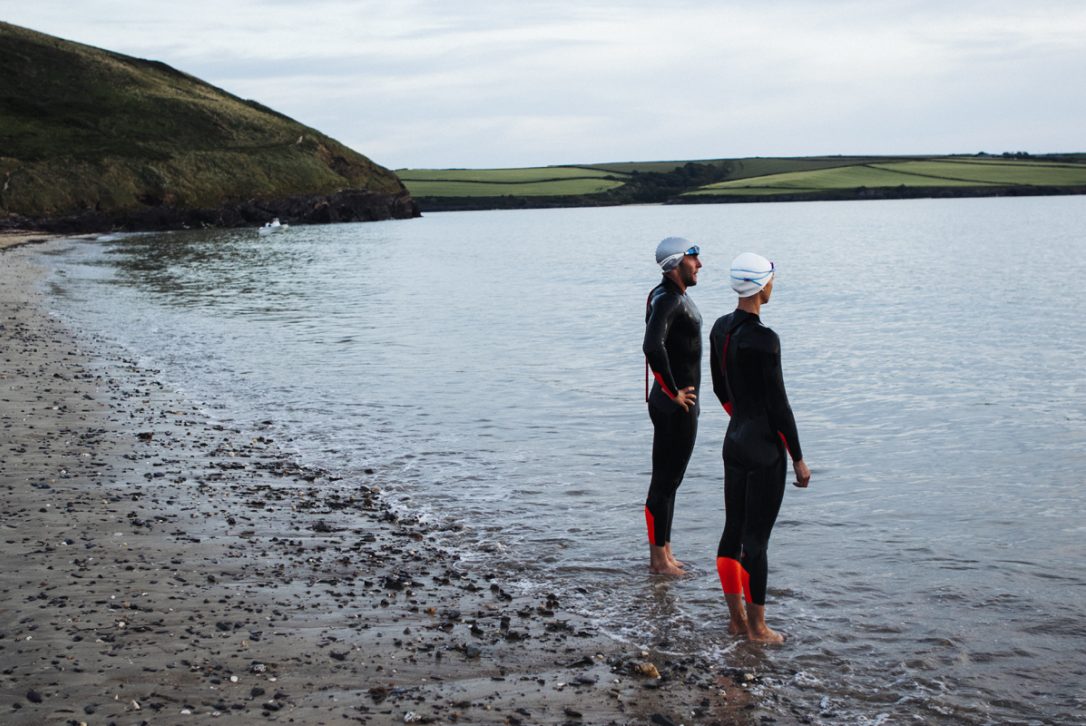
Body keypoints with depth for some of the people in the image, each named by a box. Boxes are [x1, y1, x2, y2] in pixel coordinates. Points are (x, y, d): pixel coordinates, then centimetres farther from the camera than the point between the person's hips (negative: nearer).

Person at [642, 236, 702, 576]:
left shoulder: (677, 296, 12)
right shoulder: (666, 301, -20)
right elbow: (652, 347, -37)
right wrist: (673, 392, -26)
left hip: (680, 404, 10)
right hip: (675, 407, -10)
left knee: (667, 479, 16)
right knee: (666, 481, -1)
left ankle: (662, 553, 27)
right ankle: (659, 558, 8)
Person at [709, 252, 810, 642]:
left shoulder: (720, 328, 4)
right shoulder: (764, 339, -21)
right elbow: (778, 403, -17)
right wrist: (798, 459, -8)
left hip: (735, 440, 8)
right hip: (765, 449, -8)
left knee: (732, 532, 13)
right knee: (756, 538, 0)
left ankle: (736, 619, 24)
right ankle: (756, 627, 11)